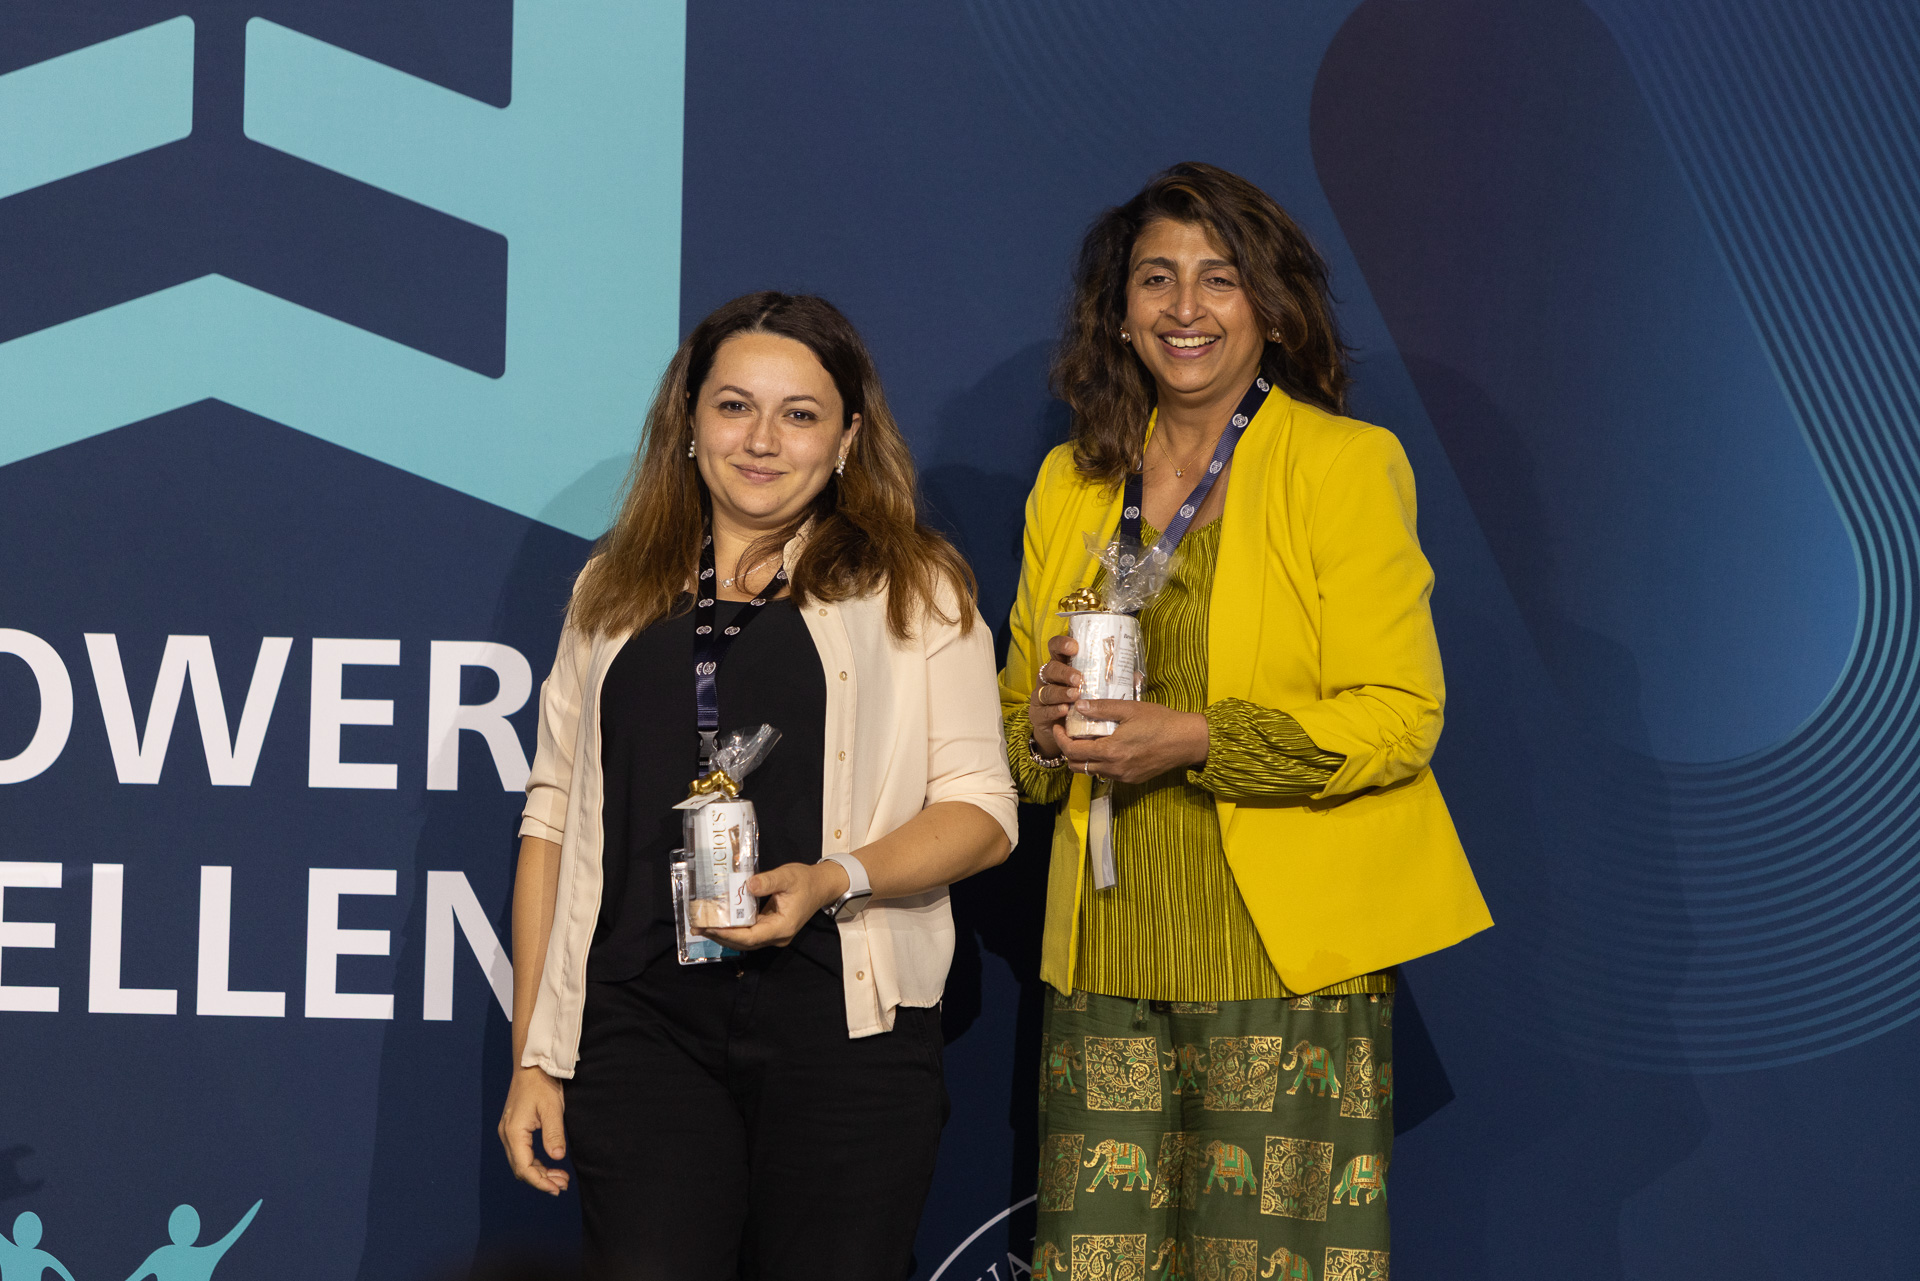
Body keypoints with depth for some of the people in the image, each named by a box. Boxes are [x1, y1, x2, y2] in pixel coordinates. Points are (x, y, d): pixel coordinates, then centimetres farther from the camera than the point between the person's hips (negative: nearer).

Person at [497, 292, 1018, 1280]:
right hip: (642, 1024, 1)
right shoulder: (616, 594, 17)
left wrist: (835, 881, -15)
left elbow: (981, 808, 4)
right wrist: (532, 1058, 10)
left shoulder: (914, 587, 10)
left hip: (844, 1023, -1)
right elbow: (553, 819, 16)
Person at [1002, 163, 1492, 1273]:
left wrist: (1199, 740, -17)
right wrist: (1043, 728, -2)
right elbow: (1012, 703, 23)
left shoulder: (1348, 465, 0)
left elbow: (1399, 717, -7)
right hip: (1110, 951, 4)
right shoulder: (1072, 482, 15)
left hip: (1283, 947, -4)